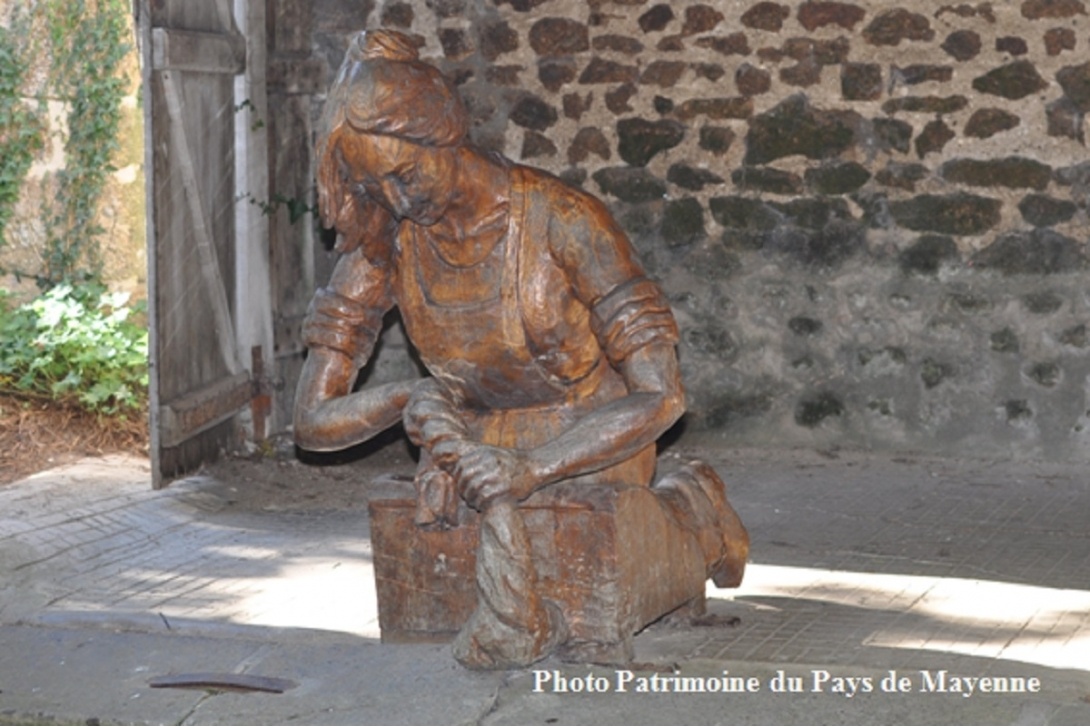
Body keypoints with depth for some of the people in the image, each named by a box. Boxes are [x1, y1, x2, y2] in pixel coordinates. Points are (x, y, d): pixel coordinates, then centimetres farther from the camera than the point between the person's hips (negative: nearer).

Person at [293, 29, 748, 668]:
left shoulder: (562, 220, -23)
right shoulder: (384, 246, -10)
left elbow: (662, 396, -24)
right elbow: (314, 421, -6)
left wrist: (533, 468, -35)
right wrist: (412, 398, -26)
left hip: (591, 447, -4)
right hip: (477, 440, 4)